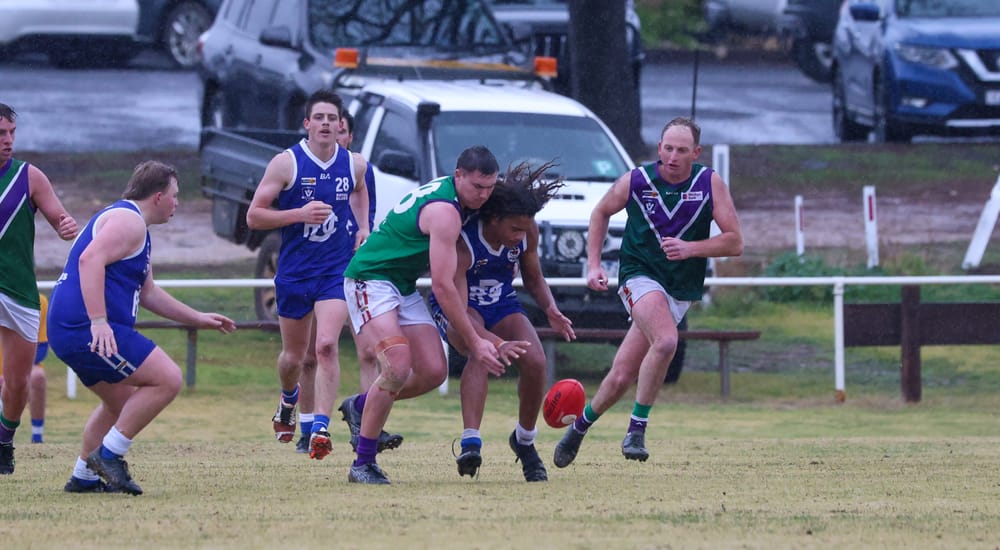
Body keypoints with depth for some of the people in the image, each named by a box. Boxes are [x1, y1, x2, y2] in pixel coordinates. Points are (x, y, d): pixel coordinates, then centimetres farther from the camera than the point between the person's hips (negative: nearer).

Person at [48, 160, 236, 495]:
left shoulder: (134, 225, 26)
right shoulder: (128, 220, -9)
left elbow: (147, 292, 35)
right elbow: (90, 259, -25)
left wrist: (198, 319, 36)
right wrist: (98, 322, -31)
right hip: (88, 329, -11)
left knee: (123, 402, 25)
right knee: (167, 379, -12)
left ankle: (83, 477, 25)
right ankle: (109, 454, -9)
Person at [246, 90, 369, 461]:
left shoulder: (354, 165, 2)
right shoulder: (286, 163, -9)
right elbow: (253, 216, -9)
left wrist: (363, 227, 12)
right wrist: (301, 213, -20)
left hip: (336, 270, 0)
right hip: (294, 272, 0)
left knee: (326, 347, -18)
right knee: (293, 356, 12)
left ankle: (320, 429, -21)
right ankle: (288, 401, 45)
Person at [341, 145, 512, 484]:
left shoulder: (450, 195, 5)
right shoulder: (445, 211, -24)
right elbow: (443, 286, -26)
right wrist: (474, 343, -24)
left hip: (404, 287, 10)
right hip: (370, 280, -10)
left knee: (433, 372, 0)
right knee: (398, 367, -24)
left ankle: (361, 407, 23)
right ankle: (363, 463, -17)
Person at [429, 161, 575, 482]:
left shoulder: (526, 232, -15)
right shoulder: (462, 241, -33)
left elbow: (533, 279, 5)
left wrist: (551, 310, -17)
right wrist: (494, 342, -55)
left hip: (501, 303, 5)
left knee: (535, 361, -18)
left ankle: (524, 441, 8)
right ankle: (470, 443, -46)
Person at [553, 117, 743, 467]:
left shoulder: (710, 184, -4)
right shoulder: (635, 182, -5)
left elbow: (735, 242, -5)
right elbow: (601, 214, 15)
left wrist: (690, 248, -19)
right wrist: (593, 264, 5)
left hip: (681, 290, 2)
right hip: (639, 277, -2)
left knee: (622, 378, -3)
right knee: (666, 340, -31)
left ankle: (581, 425, 22)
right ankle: (636, 430, -16)